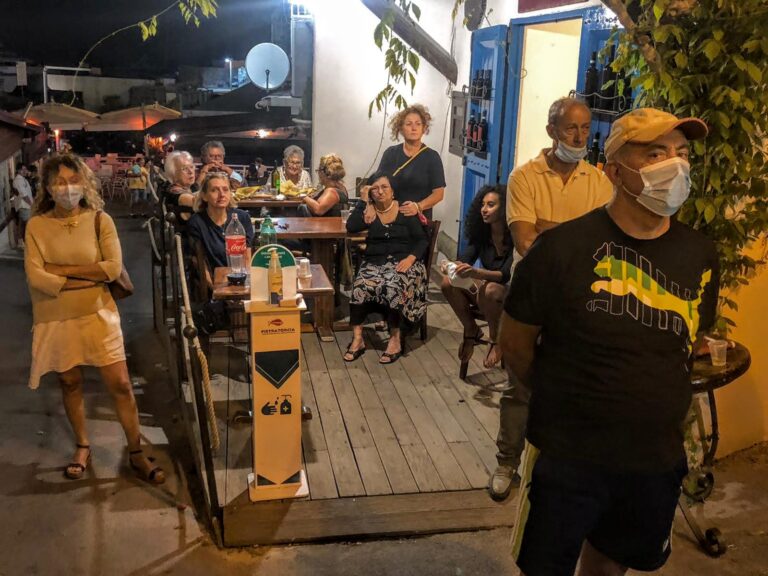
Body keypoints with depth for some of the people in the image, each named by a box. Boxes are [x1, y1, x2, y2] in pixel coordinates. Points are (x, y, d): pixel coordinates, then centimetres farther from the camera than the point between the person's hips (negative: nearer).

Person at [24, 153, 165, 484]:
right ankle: (82, 447, 35)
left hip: (98, 314, -1)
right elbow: (35, 277, -14)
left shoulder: (100, 220, -5)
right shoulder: (37, 225, -4)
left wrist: (62, 269, -14)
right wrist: (86, 276, -15)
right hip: (56, 319, 1)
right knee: (70, 383, 16)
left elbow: (113, 268, -15)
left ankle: (136, 454, 14)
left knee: (120, 385, 0)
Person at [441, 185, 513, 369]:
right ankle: (471, 330, -2)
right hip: (484, 285, 6)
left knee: (488, 289, -39)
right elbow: (465, 259, -12)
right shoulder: (481, 232, -3)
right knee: (448, 283, -19)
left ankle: (496, 339, -14)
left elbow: (507, 275, -30)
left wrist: (476, 273, -48)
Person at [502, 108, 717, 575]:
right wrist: (565, 400, 4)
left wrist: (648, 404, 11)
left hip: (659, 458, 4)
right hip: (566, 455, -4)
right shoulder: (562, 247, -17)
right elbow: (515, 343, -7)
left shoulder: (700, 255, -3)